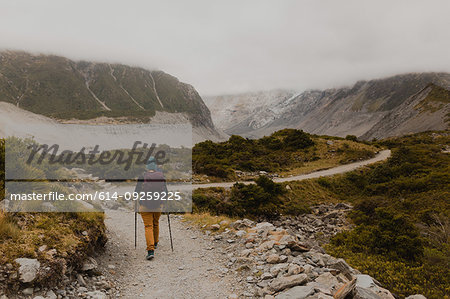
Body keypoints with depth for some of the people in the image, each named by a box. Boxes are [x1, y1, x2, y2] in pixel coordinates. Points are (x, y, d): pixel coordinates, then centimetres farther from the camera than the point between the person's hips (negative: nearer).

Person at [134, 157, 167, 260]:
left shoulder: (142, 176, -9)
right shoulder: (161, 176, -2)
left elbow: (136, 191, -1)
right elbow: (165, 190, 1)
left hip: (145, 205, -3)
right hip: (158, 205, 3)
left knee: (148, 226, -2)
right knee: (156, 223, 23)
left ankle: (150, 250, -14)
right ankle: (155, 243, 42)